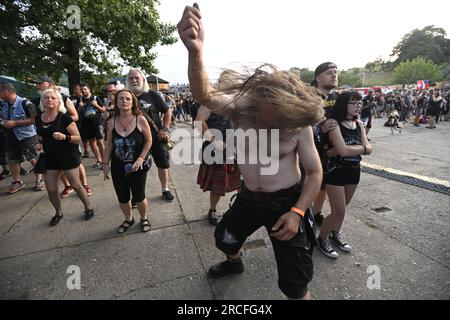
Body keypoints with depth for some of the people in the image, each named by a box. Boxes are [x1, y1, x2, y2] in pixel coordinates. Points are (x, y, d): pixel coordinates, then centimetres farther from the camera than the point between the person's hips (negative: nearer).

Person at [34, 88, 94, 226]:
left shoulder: (64, 118, -13)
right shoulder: (38, 119, 4)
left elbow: (78, 138, -14)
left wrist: (65, 137, -31)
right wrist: (39, 144, 1)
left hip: (68, 157, -5)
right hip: (50, 158, 5)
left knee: (75, 185, 3)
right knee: (51, 189, 8)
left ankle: (89, 208, 23)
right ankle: (59, 213, 30)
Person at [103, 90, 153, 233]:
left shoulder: (140, 119, -11)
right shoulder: (112, 122, -2)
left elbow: (148, 141, -7)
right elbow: (109, 144, 6)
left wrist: (141, 159, -17)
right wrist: (106, 164, 5)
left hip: (137, 166, -3)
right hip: (118, 166, 3)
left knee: (139, 197, 7)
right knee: (122, 198, 14)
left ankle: (144, 219, 35)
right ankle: (128, 219, 41)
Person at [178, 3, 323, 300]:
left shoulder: (299, 123, -18)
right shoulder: (239, 108, -15)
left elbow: (315, 172, -10)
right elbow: (204, 95, -36)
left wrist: (296, 212, -21)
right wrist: (195, 52, -55)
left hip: (286, 202, -3)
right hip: (249, 197, 4)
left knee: (294, 284, 1)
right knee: (224, 239, 28)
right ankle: (235, 263, 65)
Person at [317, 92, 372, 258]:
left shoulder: (359, 124, 6)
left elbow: (369, 149, -1)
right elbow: (343, 150, -25)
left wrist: (348, 149, -17)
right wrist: (362, 148, -9)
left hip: (354, 171, 7)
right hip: (335, 171, -6)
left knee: (342, 208, 18)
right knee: (339, 211, -2)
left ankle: (335, 234, 40)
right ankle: (322, 238, 20)